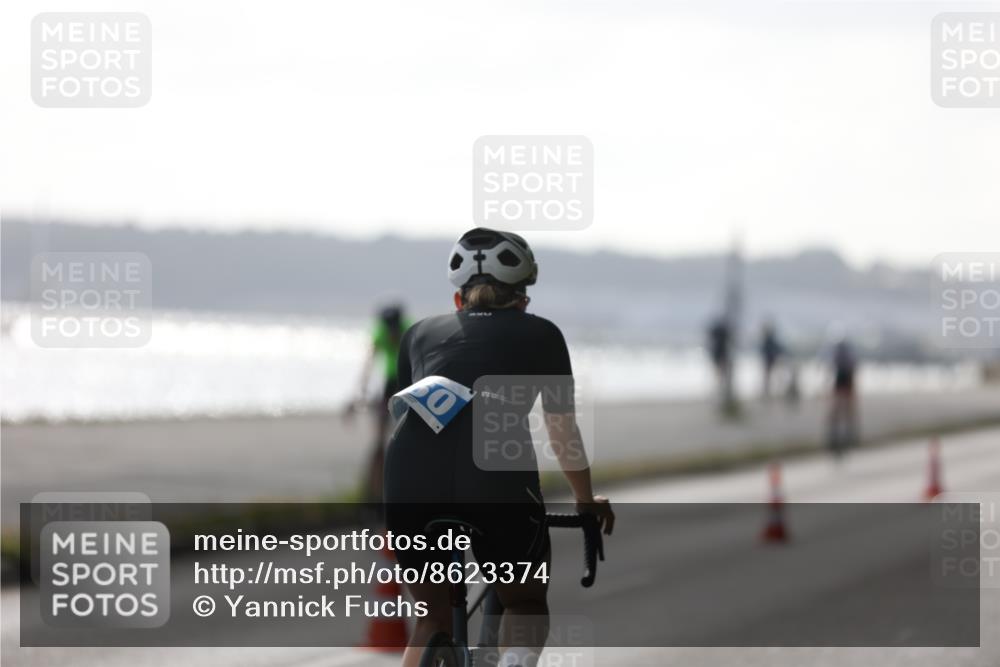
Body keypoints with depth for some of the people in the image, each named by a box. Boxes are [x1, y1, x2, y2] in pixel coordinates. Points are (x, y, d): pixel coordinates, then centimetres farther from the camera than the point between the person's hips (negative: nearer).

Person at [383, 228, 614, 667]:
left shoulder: (422, 332, 30)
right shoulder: (540, 334, 25)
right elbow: (563, 433, 33)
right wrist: (587, 501, 49)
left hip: (409, 477, 2)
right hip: (495, 471, -2)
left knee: (435, 617, 23)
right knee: (526, 603, 22)